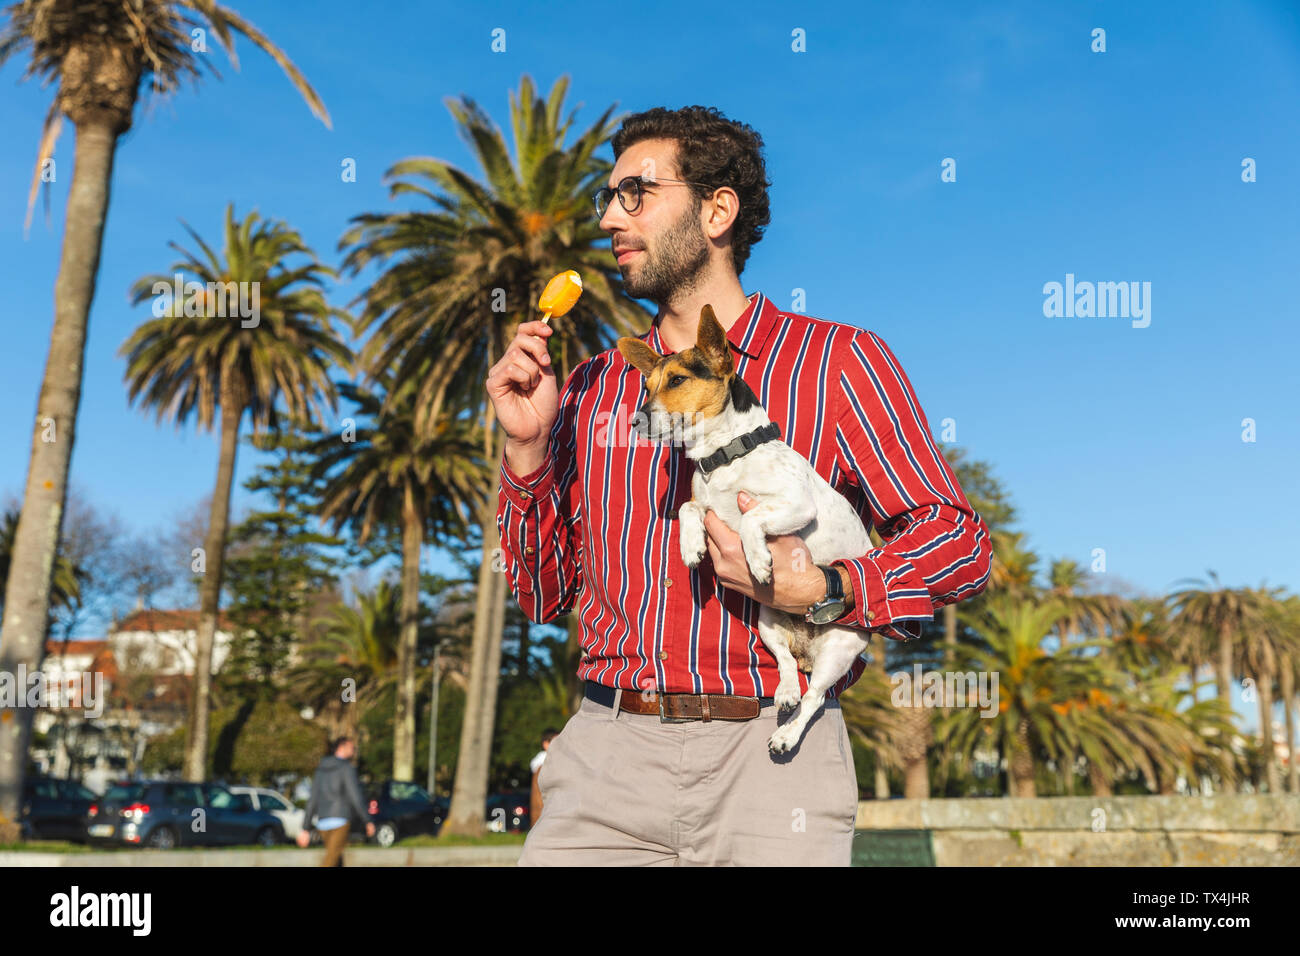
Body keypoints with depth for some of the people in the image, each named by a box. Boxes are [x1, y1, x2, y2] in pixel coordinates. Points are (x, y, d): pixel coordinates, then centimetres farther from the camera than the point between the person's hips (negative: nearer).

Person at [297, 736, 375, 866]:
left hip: (323, 822, 7)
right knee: (329, 863, -11)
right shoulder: (347, 768, -6)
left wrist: (305, 829, 10)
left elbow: (312, 801, 12)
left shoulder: (321, 770, 15)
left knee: (337, 862, 17)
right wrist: (368, 821, -4)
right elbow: (356, 798, -13)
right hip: (340, 821, -7)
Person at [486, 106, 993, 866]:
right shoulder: (592, 390, 13)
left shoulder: (839, 361, 2)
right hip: (608, 754, 3)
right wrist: (528, 446, 1)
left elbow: (961, 545, -3)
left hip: (771, 754, -2)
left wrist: (814, 591, -18)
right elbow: (545, 595, 13)